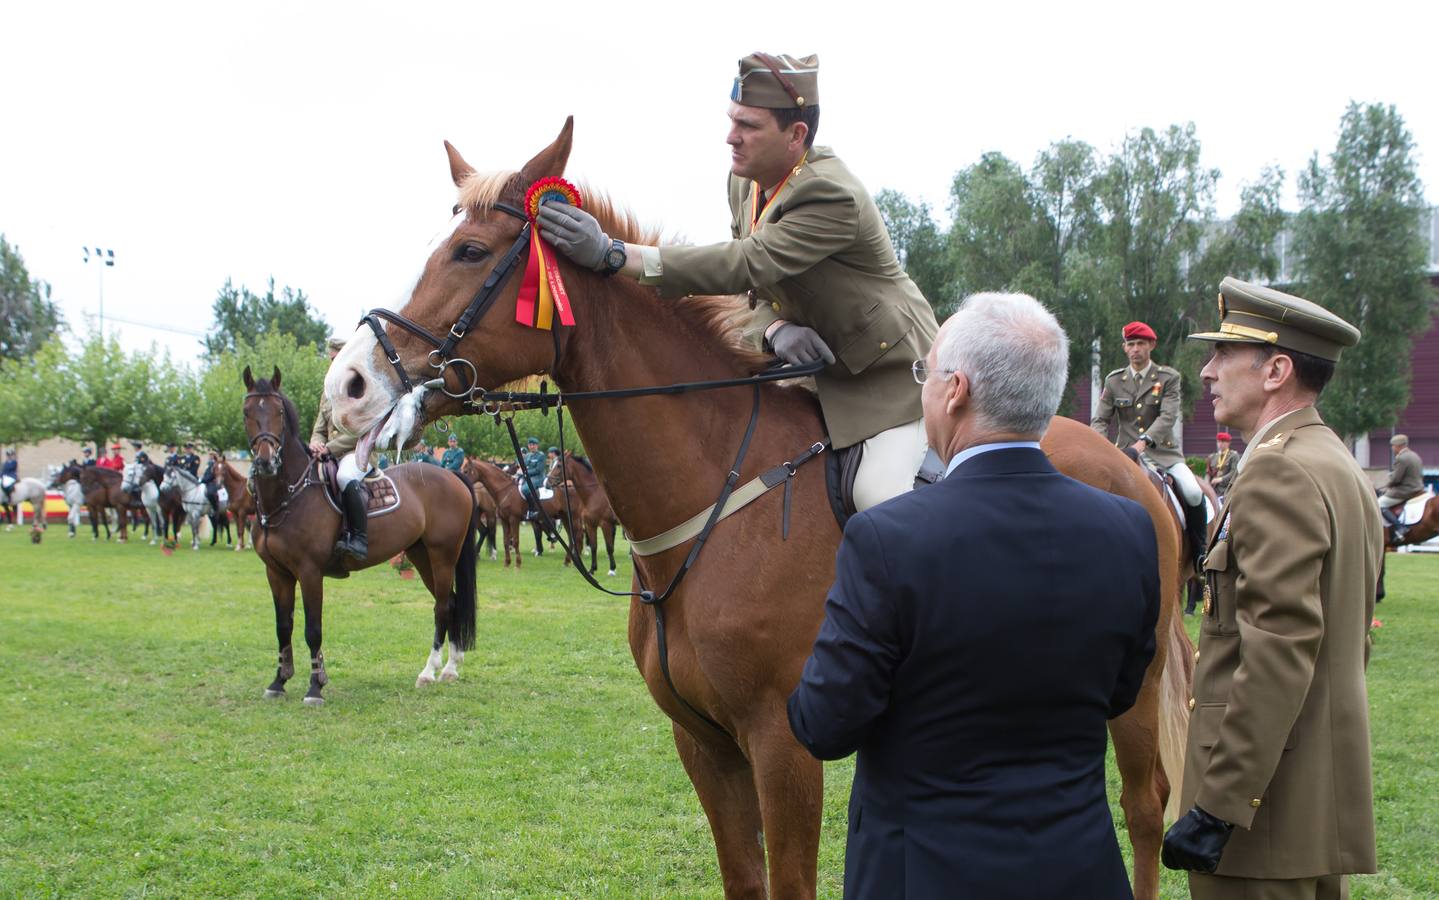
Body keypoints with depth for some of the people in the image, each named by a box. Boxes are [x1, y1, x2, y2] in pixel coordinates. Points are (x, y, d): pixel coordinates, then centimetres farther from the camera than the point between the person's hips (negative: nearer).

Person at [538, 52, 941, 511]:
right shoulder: (745, 182, -2)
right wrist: (774, 329, -21)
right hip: (816, 366, 8)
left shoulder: (833, 196, -30)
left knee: (876, 493, -24)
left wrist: (612, 254, -44)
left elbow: (746, 265, -38)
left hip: (888, 369, -8)